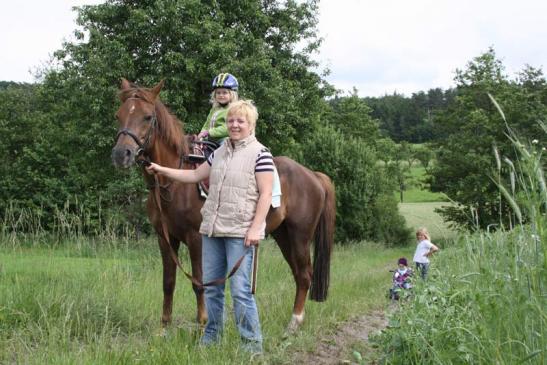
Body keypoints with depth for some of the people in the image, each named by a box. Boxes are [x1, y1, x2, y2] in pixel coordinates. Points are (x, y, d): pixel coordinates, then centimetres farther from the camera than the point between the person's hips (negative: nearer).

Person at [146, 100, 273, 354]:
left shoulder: (260, 154, -7)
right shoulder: (220, 153, 13)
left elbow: (265, 194, -12)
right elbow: (195, 175, 22)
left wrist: (255, 228, -18)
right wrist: (163, 171, 16)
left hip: (240, 232, -7)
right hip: (212, 229, 7)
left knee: (240, 290, -9)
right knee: (211, 287, 12)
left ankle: (252, 343, 1)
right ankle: (211, 337, 24)